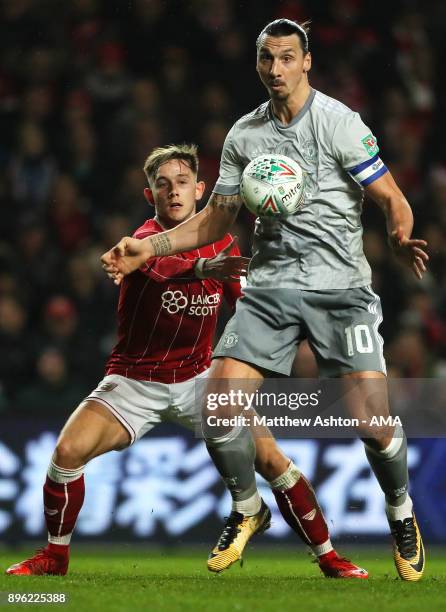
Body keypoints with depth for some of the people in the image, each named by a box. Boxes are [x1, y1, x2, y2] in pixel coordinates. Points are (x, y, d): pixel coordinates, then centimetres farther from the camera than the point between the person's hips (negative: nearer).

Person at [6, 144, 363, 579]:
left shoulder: (221, 244, -1)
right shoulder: (144, 240, -18)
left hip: (198, 379, 3)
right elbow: (158, 264, -44)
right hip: (134, 379, -3)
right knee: (68, 451, -22)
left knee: (270, 459, -12)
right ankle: (54, 557, 1)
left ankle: (329, 559, 2)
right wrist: (201, 269, -64)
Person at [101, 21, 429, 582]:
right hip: (269, 287, 4)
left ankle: (402, 516, 14)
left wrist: (400, 240, -27)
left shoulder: (340, 123, -5)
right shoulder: (243, 135, 9)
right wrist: (149, 247, 4)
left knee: (374, 422, -15)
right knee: (218, 405, -12)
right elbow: (215, 220, 17)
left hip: (340, 288, -4)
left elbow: (391, 199, -5)